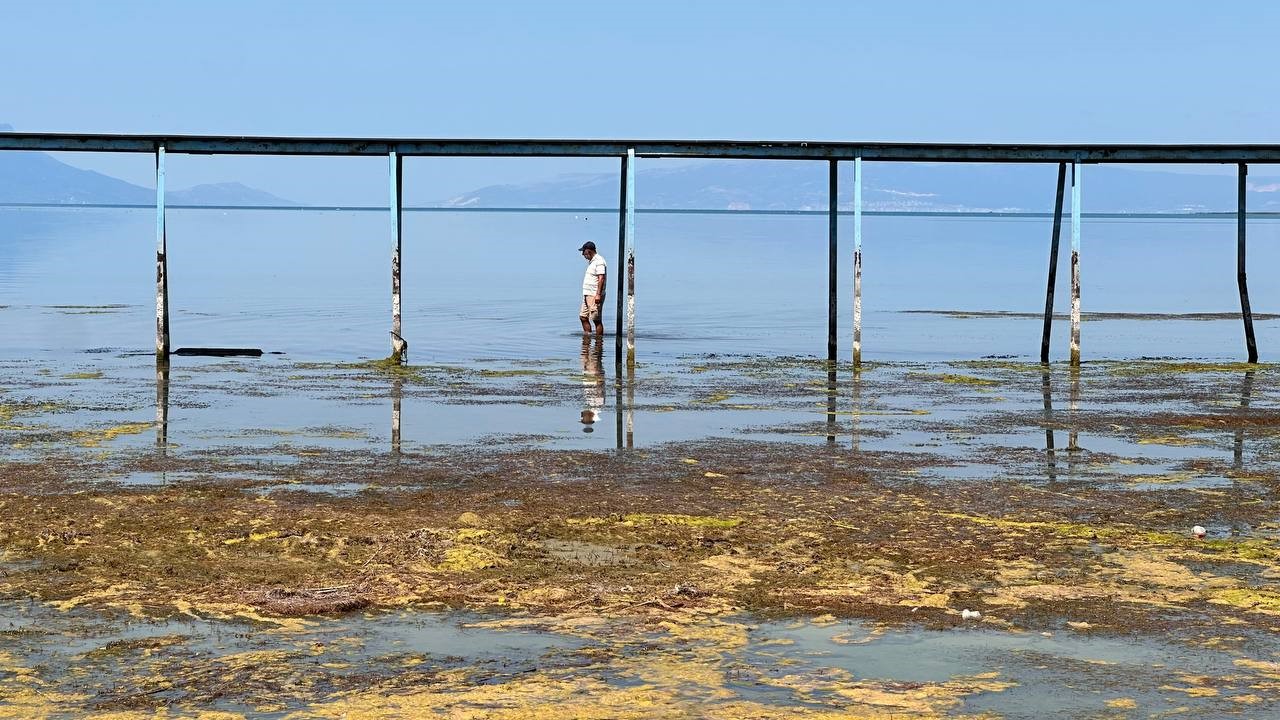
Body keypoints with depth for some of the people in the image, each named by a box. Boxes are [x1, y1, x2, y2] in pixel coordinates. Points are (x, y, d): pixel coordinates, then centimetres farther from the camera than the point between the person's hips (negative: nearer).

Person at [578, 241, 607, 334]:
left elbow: (601, 278, -22)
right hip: (588, 295, 11)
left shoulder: (599, 261, -14)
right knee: (583, 317, 12)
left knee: (597, 320, -7)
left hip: (595, 296, -11)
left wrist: (598, 294, -28)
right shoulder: (592, 261, 18)